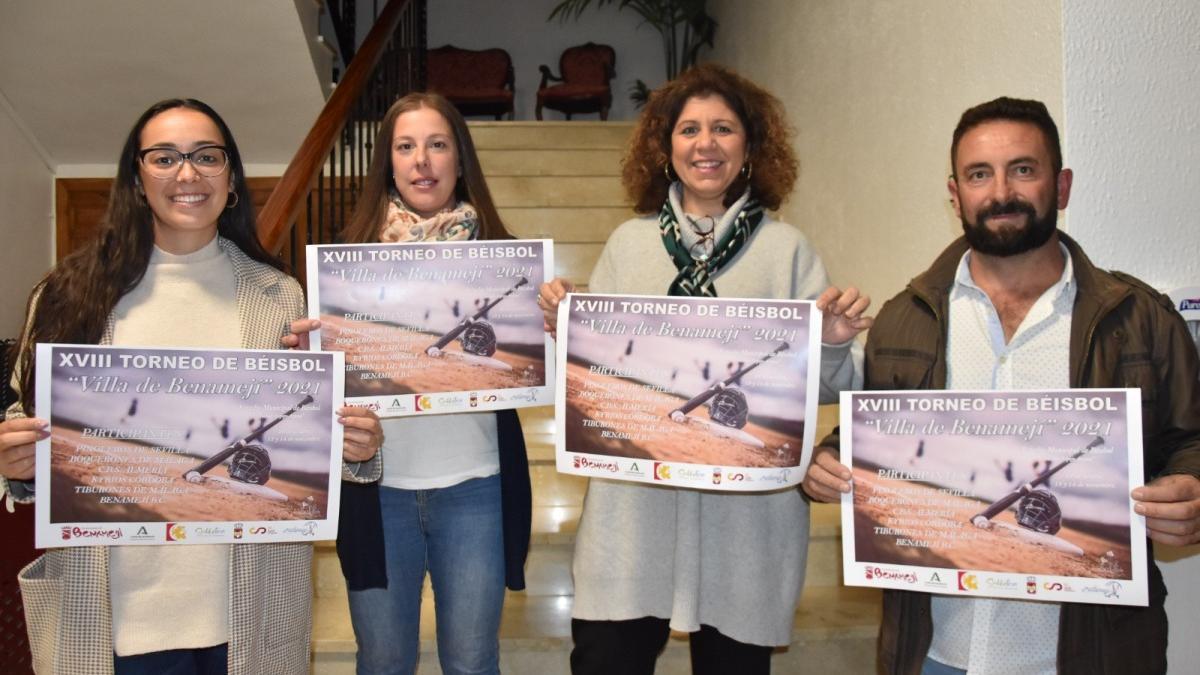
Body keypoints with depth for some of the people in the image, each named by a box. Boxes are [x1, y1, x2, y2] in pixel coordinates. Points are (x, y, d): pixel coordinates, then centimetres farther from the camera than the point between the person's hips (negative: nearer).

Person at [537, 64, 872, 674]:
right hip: (634, 507, 1)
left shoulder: (786, 248, 3)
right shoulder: (629, 242, 8)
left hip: (748, 514, -1)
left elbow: (823, 389, 3)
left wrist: (833, 344, -17)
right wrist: (563, 325, -7)